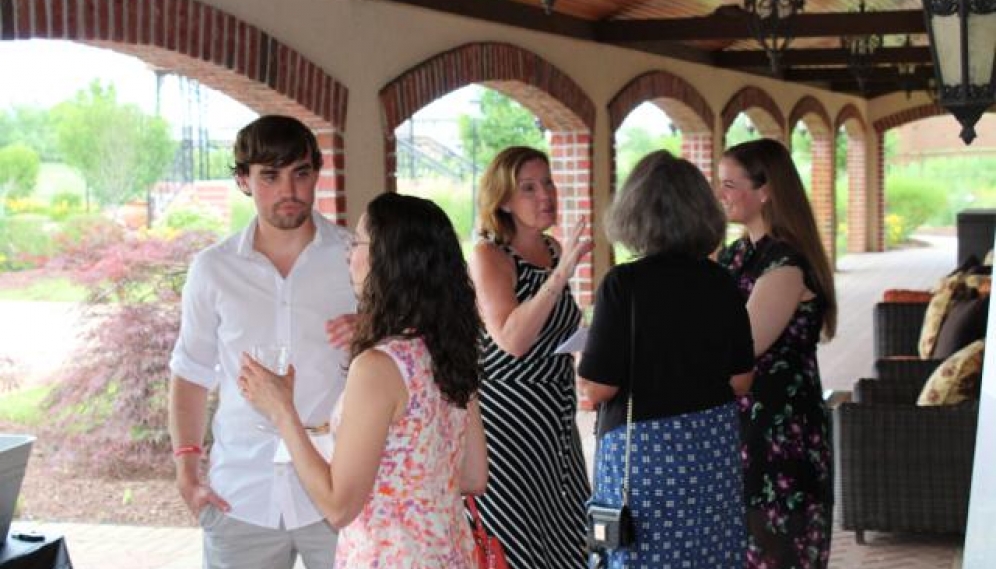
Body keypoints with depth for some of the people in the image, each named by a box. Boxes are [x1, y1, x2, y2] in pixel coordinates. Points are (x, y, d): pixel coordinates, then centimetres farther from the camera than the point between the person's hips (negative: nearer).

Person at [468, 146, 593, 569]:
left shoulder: (554, 250, 8)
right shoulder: (488, 255, -12)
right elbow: (511, 340, -27)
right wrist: (560, 274, -30)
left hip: (555, 416, 7)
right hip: (508, 413, -7)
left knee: (562, 533, 12)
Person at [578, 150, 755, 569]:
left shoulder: (624, 284, -14)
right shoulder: (720, 283, 0)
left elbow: (598, 388, -15)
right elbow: (740, 381, 4)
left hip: (644, 450, -5)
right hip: (715, 447, 5)